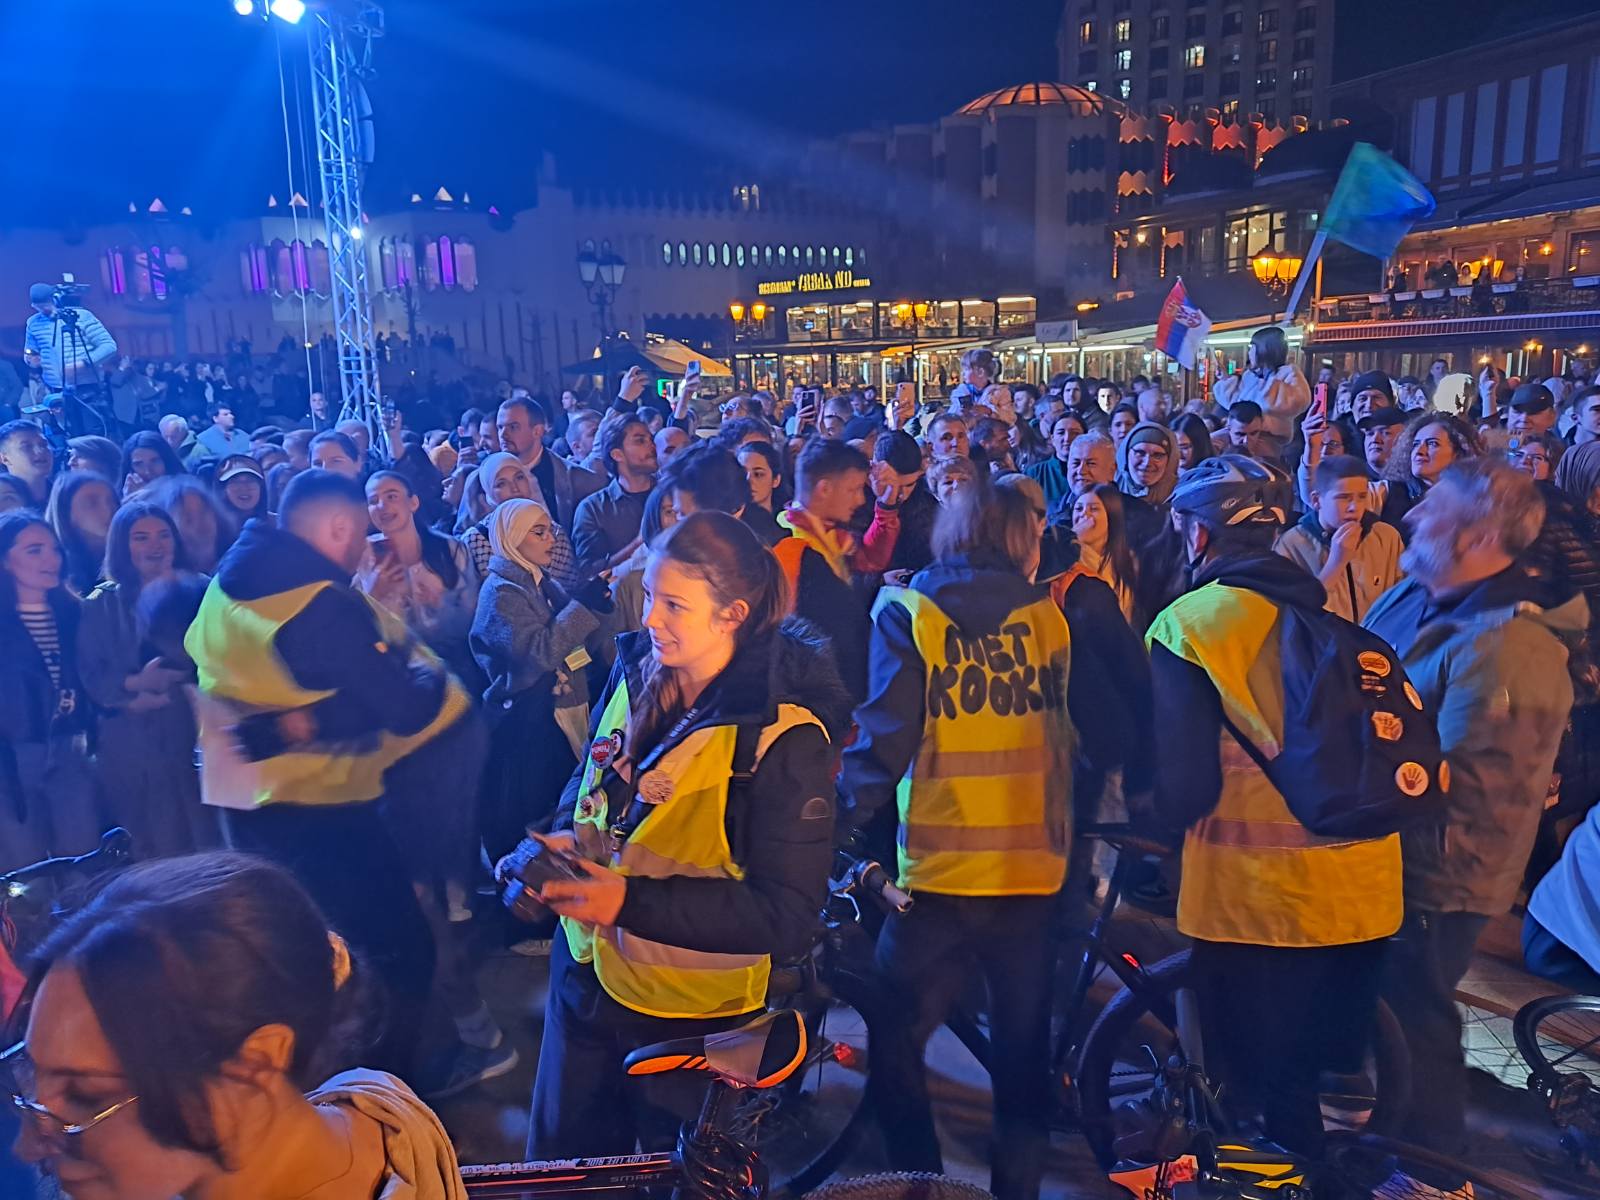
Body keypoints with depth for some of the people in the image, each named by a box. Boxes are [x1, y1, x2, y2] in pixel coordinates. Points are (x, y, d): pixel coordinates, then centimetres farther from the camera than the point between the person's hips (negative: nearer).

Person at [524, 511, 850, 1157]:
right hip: (586, 970, 6)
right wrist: (565, 839, -11)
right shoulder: (635, 673, -5)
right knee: (561, 1168, 25)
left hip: (692, 1012, -5)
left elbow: (786, 913, -25)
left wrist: (632, 902, -32)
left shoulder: (783, 735, -25)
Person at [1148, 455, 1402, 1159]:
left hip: (1257, 890, -6)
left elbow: (1181, 776, -13)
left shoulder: (1188, 624, -11)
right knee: (1327, 1067, 26)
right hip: (1363, 883, 6)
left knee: (1265, 1082, 13)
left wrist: (1162, 820, 7)